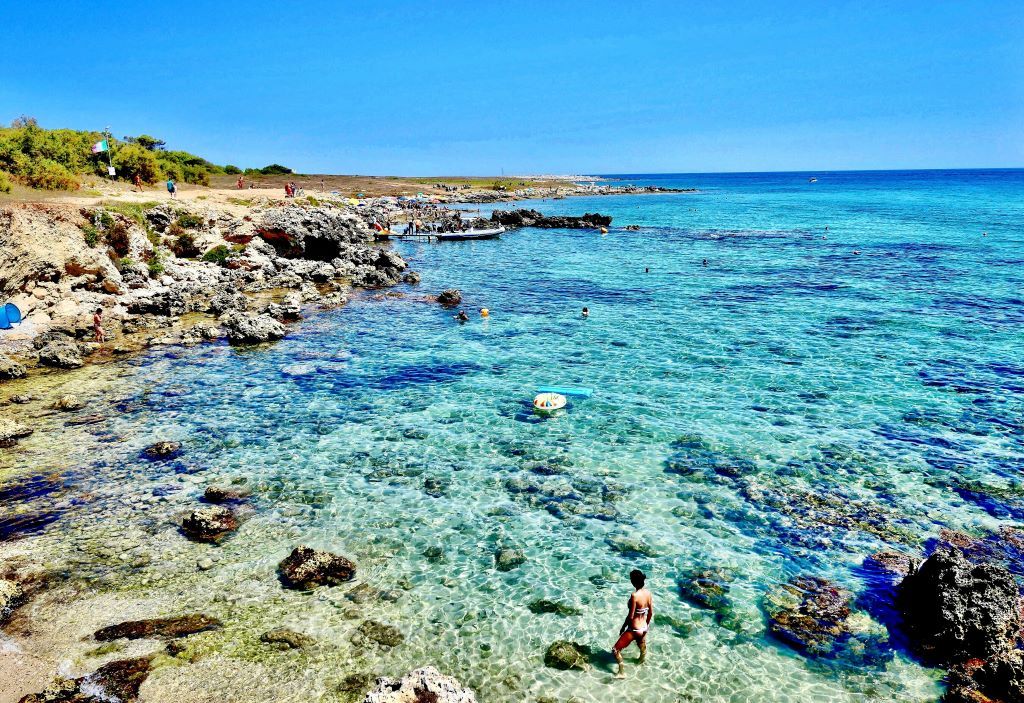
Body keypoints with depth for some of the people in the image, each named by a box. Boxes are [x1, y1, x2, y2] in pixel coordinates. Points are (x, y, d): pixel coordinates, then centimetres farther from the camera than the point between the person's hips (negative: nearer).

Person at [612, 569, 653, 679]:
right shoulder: (648, 593, -7)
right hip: (644, 628, 7)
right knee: (643, 649, 31)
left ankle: (621, 672, 15)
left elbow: (630, 616, -22)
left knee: (616, 649, 8)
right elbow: (651, 613, 4)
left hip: (634, 629, -7)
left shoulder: (635, 595, -28)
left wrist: (622, 628, -6)